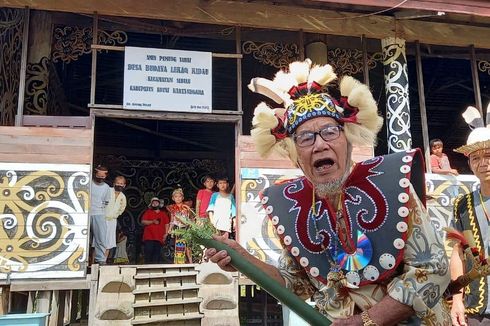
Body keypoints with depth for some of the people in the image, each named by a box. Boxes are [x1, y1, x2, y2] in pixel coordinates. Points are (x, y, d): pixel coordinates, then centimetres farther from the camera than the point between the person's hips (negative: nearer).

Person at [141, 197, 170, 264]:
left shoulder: (163, 213, 17)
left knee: (157, 254, -2)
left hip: (159, 238, 2)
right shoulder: (148, 212, 13)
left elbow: (167, 224, 14)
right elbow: (143, 222, 2)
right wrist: (152, 221, -11)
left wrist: (166, 233, 2)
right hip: (149, 237, -2)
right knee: (148, 252, -13)